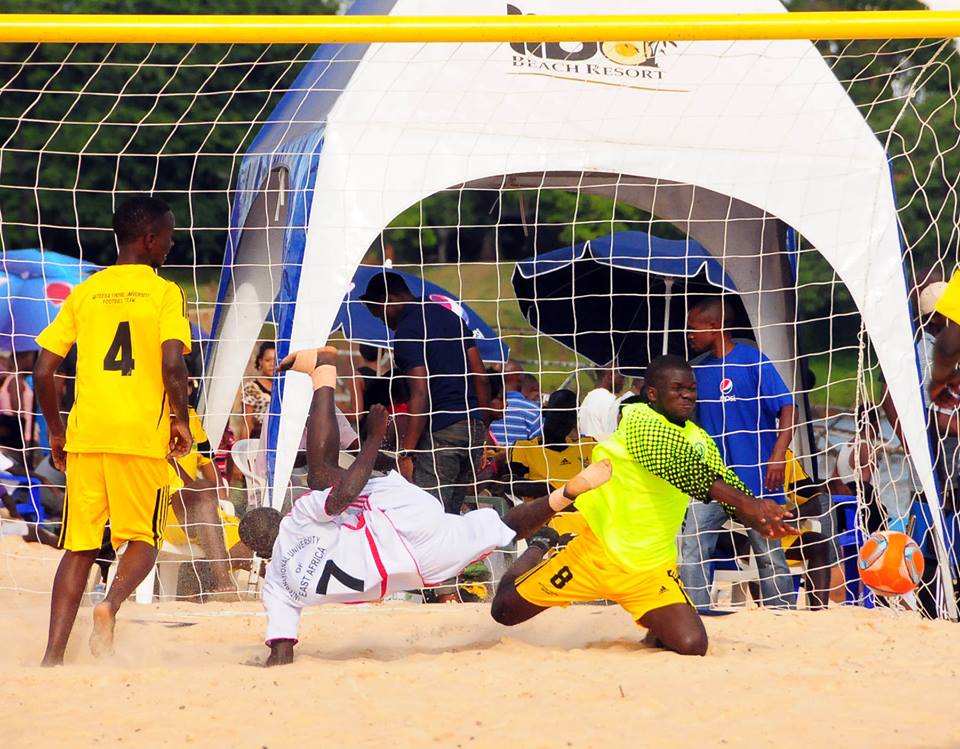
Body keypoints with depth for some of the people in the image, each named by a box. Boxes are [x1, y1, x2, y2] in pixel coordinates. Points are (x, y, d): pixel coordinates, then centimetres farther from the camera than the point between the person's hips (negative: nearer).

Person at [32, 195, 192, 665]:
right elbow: (173, 365, -14)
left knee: (79, 547, 8)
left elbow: (42, 371, 9)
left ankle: (53, 654, -3)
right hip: (142, 434, -3)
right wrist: (181, 420, 1)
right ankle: (111, 604, -18)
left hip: (84, 433, 3)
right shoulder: (163, 293, 0)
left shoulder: (84, 292, 12)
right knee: (143, 539, 11)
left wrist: (56, 432, 19)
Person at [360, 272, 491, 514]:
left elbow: (421, 393, -18)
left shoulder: (407, 331, -9)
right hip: (474, 427, 9)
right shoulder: (449, 317, 17)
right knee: (451, 513, 11)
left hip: (440, 431, -9)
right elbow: (481, 378, 16)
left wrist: (406, 453, -19)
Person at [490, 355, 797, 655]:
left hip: (652, 569, 4)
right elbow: (679, 467, -32)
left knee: (692, 646, -17)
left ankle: (657, 632, 21)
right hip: (598, 552, -4)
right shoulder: (640, 420, -16)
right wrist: (746, 502, -40)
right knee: (505, 610, 4)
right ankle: (538, 552, 37)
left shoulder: (699, 440, 7)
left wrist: (759, 521, -18)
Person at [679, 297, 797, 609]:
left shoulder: (752, 361, -7)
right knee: (691, 546, -6)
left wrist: (778, 455, -24)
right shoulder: (698, 368, 11)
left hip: (757, 477, -5)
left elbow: (787, 407, -13)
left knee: (769, 552, 4)